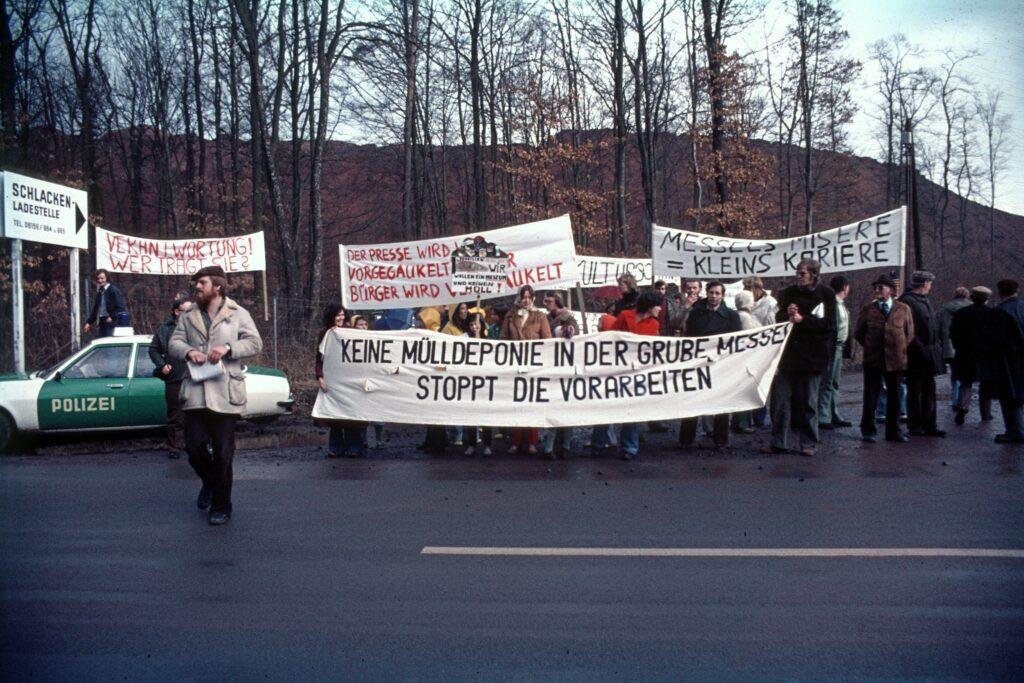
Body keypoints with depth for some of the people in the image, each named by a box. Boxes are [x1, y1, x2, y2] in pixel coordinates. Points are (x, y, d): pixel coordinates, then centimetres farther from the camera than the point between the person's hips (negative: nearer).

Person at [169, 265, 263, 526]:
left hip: (225, 395, -3)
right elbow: (174, 343, 9)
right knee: (195, 449, 4)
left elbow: (255, 344, -1)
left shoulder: (238, 315, 6)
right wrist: (188, 351, -13)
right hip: (195, 394, 3)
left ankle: (221, 507, 14)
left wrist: (228, 348, -17)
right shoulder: (189, 318, 17)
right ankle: (210, 483, 36)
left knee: (223, 454, 1)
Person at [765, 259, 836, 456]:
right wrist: (787, 314, -8)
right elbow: (778, 318, 13)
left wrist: (802, 319, -17)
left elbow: (828, 324, -9)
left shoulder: (826, 295, -2)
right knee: (780, 399, 2)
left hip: (811, 356, -3)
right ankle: (778, 442, 11)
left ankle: (808, 443, 17)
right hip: (787, 354, 3)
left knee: (808, 403, 7)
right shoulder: (789, 292, 9)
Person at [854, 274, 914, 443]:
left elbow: (909, 333, 12)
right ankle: (868, 430, 12)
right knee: (871, 396, 3)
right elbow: (858, 333, 10)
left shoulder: (903, 309, 5)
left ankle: (893, 431, 19)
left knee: (894, 397, 8)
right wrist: (870, 347, 7)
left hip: (896, 359, 1)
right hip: (873, 360, -1)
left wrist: (900, 349, 7)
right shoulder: (867, 310, 3)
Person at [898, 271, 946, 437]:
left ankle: (930, 425, 18)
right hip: (916, 355, -9)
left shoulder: (925, 301, 16)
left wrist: (936, 346, 12)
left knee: (929, 391, 12)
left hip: (929, 354, 9)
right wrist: (920, 348, -20)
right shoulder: (907, 301, -13)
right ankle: (915, 427, 8)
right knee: (914, 392, 0)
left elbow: (933, 325, 21)